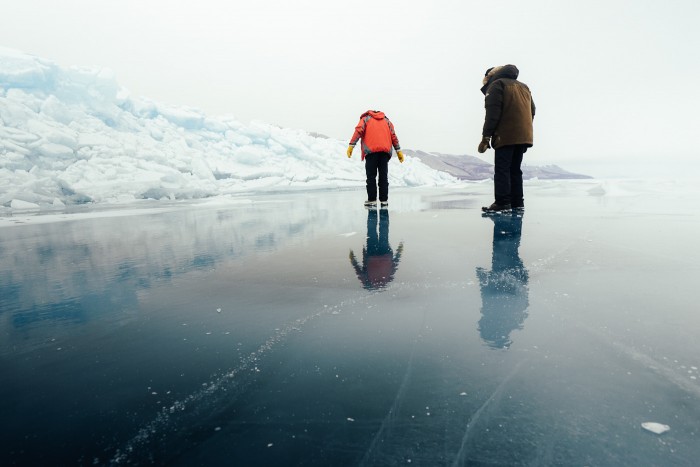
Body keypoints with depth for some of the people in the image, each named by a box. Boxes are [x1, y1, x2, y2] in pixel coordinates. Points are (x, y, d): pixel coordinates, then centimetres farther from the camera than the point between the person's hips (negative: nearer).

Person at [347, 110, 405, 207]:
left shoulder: (365, 118, 18)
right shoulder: (386, 120, 27)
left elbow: (359, 130, 0)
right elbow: (393, 135, 17)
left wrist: (351, 145, -7)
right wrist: (398, 150, 16)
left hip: (371, 150, -3)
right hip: (385, 151, 3)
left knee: (371, 176, 1)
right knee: (383, 176, 7)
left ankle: (372, 200, -3)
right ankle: (384, 200, 6)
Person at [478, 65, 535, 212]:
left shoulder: (496, 85, 2)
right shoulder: (524, 87, 25)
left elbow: (493, 113, -12)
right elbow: (532, 111, 20)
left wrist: (486, 137, -14)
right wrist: (524, 131, 21)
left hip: (506, 137, -7)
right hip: (524, 137, 7)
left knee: (501, 169, -7)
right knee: (515, 169, 12)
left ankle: (502, 203, -12)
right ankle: (517, 202, 10)